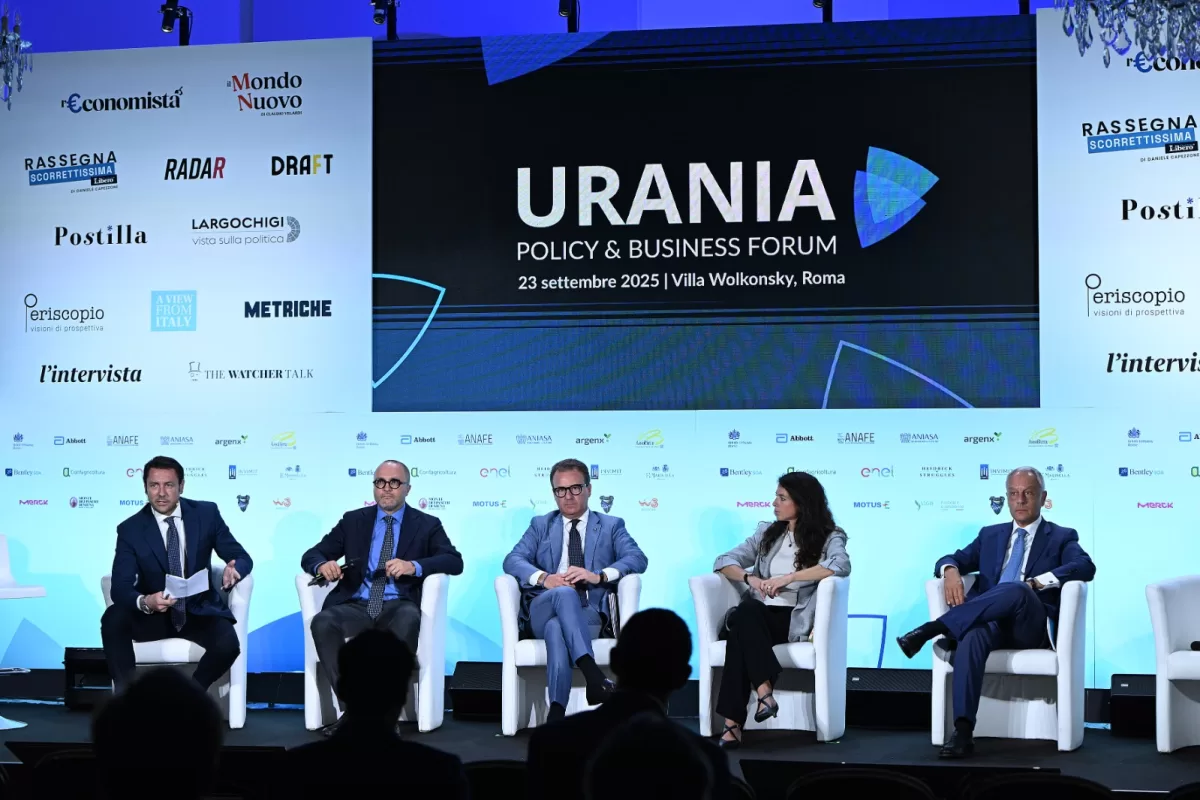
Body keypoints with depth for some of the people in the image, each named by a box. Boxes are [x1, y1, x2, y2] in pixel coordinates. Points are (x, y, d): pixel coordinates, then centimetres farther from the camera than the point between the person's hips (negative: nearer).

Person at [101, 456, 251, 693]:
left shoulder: (207, 514, -2)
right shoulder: (130, 529, -6)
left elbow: (242, 557, 2)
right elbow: (120, 588, -15)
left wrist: (234, 568, -24)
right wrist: (145, 602, -38)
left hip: (200, 612, 0)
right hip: (153, 616, 0)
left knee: (227, 646, -30)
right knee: (113, 618, -31)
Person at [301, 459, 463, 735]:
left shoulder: (427, 525, 12)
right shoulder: (353, 520, 17)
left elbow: (454, 561, -3)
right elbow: (311, 555, 13)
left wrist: (415, 566, -20)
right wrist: (322, 565, -13)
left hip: (398, 606, -2)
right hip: (356, 606, 2)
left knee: (409, 619, -38)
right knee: (323, 622, -31)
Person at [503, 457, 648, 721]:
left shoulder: (611, 526, 19)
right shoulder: (540, 525, 24)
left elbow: (638, 559, 1)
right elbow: (513, 560, 7)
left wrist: (598, 575, -18)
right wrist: (544, 578, -16)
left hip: (589, 613, -1)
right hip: (542, 610, 1)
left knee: (556, 628, -39)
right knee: (564, 593, -39)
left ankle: (557, 712, -43)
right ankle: (594, 677, -53)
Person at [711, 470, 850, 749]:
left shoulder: (829, 537, 6)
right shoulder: (767, 532, 20)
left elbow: (841, 565, -18)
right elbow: (724, 561, 14)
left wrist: (787, 578, -22)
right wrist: (750, 578, -9)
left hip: (795, 620, -4)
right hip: (758, 615, 4)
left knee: (740, 632, -35)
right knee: (745, 613, -36)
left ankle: (733, 722, -39)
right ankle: (765, 692, -43)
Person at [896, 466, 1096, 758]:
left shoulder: (1061, 537, 14)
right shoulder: (990, 535, 26)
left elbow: (1086, 567, -6)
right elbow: (954, 559, 17)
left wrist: (1036, 582, -20)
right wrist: (951, 570, -10)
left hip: (1031, 627, -2)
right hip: (989, 622, 2)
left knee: (1017, 590, -37)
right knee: (972, 636, -36)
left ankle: (933, 629, -36)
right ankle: (962, 731, -46)